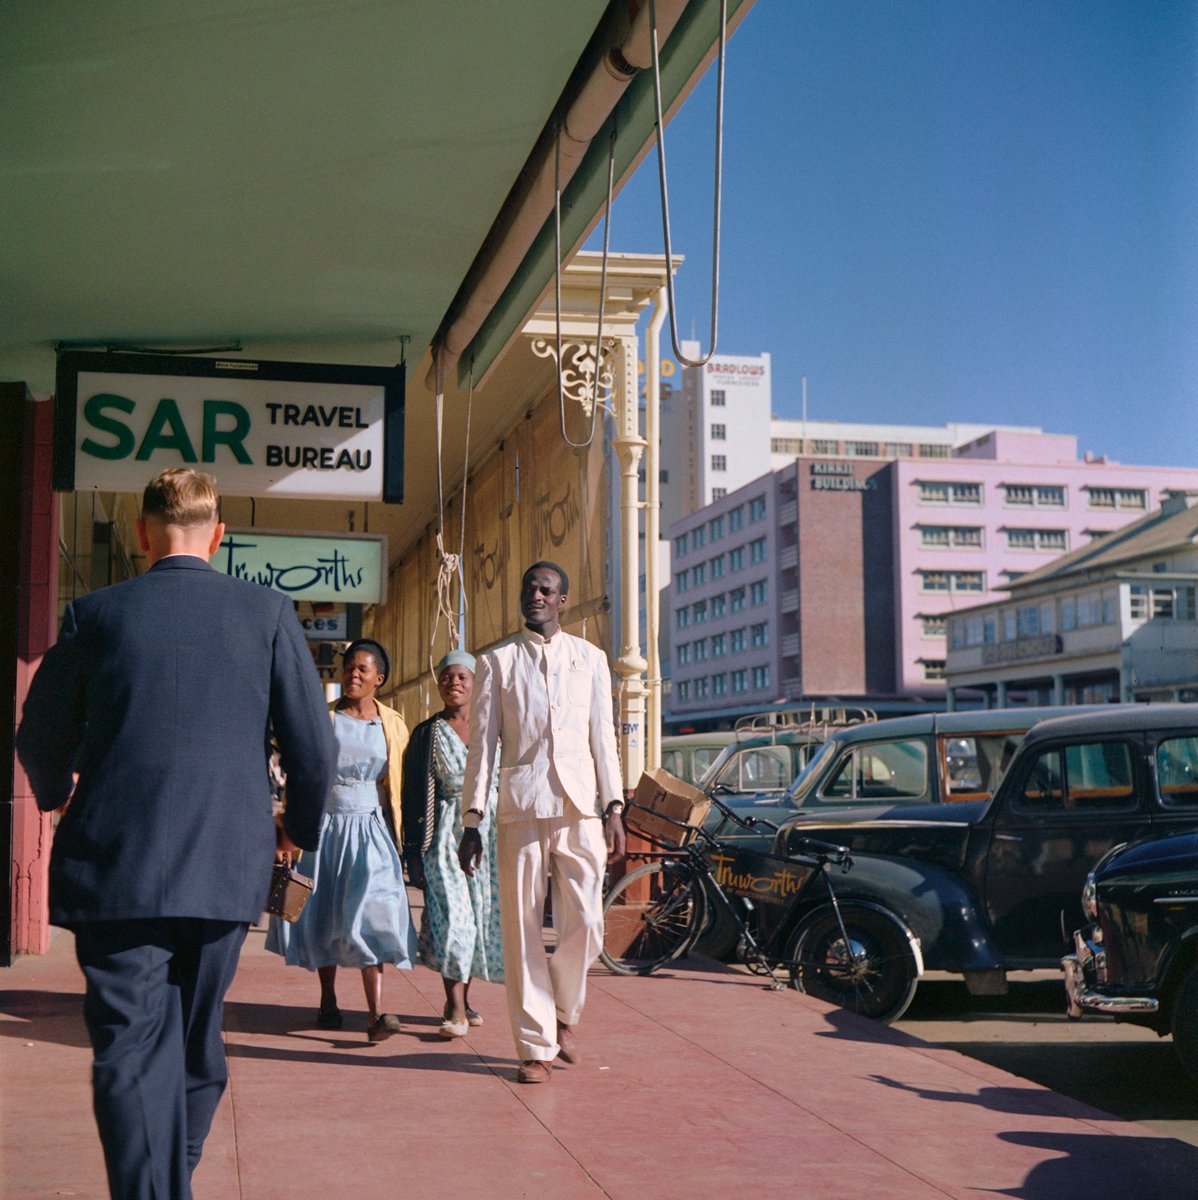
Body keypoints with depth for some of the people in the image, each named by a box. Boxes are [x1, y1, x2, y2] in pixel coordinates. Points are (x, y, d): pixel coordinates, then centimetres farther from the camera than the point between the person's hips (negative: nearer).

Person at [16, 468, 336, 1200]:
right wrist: (299, 827, 19)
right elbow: (315, 745, -1)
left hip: (116, 868, -2)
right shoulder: (269, 612, 0)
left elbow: (40, 741, 9)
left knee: (131, 1053, 1)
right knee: (198, 1040, 20)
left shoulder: (96, 614, 0)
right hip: (227, 867, 2)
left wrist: (58, 796, 32)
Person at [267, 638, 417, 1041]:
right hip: (326, 825, 1)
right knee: (323, 915, 7)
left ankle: (375, 1013, -22)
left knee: (371, 914, -14)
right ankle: (328, 1000, 25)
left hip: (370, 830, -1)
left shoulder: (392, 725, 6)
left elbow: (402, 784, 8)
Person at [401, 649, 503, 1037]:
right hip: (446, 831, -2)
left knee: (482, 914, 4)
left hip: (488, 828, 3)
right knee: (451, 914, -11)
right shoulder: (428, 733, 5)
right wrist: (415, 849, -5)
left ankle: (463, 997, 20)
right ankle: (456, 1010, -11)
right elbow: (413, 794, 2)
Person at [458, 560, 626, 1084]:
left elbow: (603, 737, 13)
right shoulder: (497, 661, 9)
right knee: (523, 932, 0)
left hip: (580, 810, 1)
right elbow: (482, 744, 6)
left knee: (584, 928, -5)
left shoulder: (589, 659, 13)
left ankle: (564, 1011, 22)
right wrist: (471, 820, 0)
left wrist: (613, 808, 5)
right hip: (520, 810, -1)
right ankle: (537, 1045, 11)